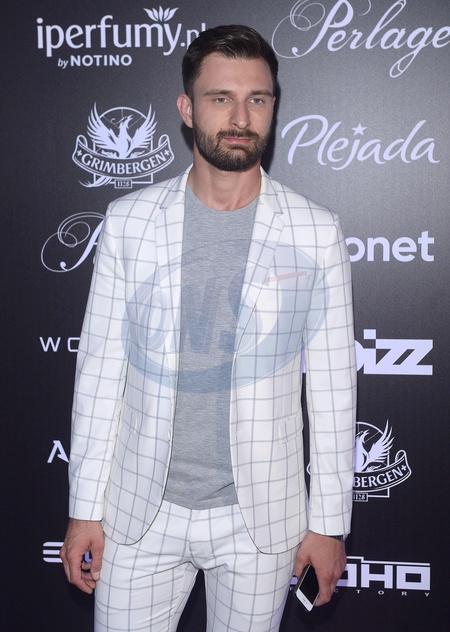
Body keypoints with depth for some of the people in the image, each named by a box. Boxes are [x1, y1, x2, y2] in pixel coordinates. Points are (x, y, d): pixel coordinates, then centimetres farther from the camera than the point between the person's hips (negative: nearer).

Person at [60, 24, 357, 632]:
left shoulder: (315, 232, -7)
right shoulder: (128, 222, -4)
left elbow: (332, 385, -3)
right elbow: (100, 368, 0)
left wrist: (330, 520, -1)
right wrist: (85, 507, 1)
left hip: (262, 517, 0)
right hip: (141, 511, 1)